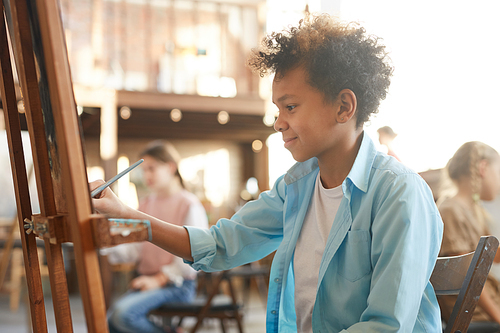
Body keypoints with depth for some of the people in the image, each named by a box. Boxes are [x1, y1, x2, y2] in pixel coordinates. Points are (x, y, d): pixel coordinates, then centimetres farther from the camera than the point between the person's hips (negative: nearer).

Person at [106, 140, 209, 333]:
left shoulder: (189, 205, -7)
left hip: (177, 284, -7)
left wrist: (159, 279, -14)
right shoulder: (145, 205, 16)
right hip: (147, 281, 7)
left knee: (123, 312, -28)